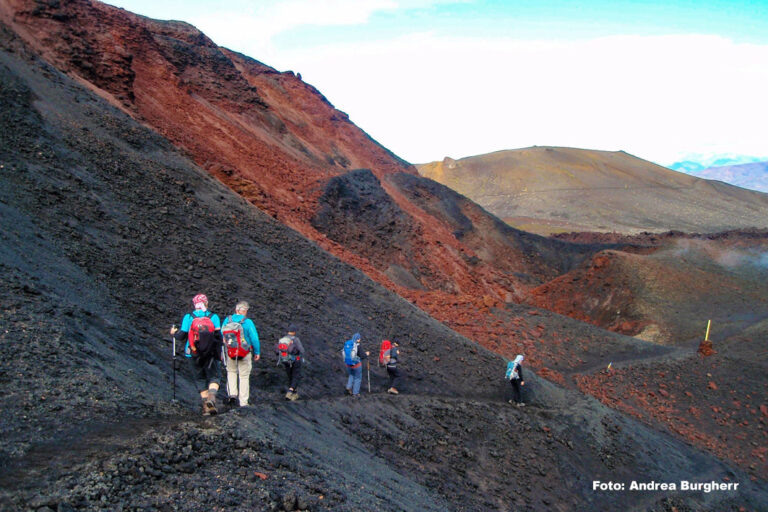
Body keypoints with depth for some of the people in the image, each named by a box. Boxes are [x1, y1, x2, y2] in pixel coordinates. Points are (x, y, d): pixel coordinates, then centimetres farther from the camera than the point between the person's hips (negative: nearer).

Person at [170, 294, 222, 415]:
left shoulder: (188, 317, -1)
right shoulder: (214, 317, -2)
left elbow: (181, 336, -2)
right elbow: (219, 336, -4)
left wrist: (174, 333, 20)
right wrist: (219, 351, 15)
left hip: (195, 355, 1)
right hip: (211, 354, -1)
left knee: (200, 380, 13)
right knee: (213, 377, 5)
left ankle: (206, 405, 9)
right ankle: (212, 396, -23)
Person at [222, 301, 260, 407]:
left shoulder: (227, 320, -4)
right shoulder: (248, 322, -15)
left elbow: (222, 336, 4)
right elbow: (254, 339, -12)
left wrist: (221, 351, 17)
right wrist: (257, 352, 2)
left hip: (230, 353, 3)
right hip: (245, 354, -3)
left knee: (231, 372, 26)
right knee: (244, 376, 8)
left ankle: (232, 393, 10)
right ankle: (243, 402, 12)